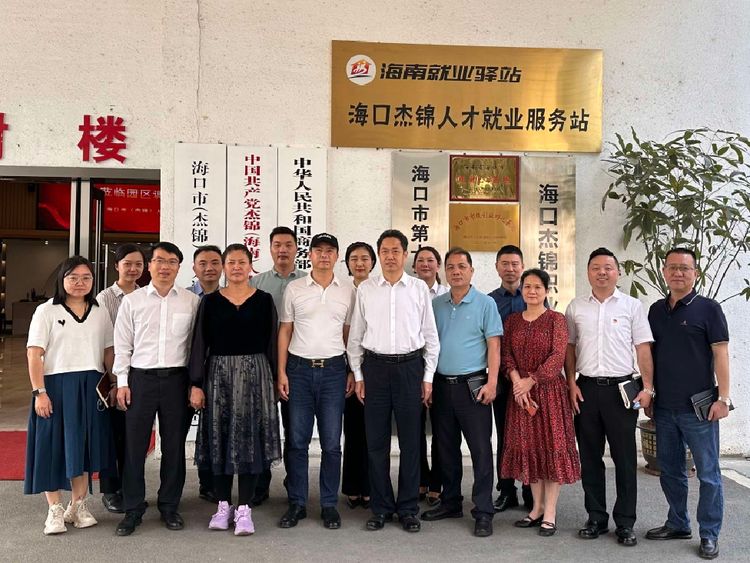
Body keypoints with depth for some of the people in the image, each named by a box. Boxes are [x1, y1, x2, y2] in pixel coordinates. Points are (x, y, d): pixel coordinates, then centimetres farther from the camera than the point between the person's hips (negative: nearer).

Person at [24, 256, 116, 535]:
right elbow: (34, 354, -6)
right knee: (53, 447, 2)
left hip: (91, 388, 3)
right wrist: (39, 392, -13)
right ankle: (55, 510, 14)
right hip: (56, 386, -3)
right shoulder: (46, 311, -1)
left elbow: (109, 352, 10)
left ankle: (78, 505, 22)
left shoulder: (100, 313, 9)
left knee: (84, 447, 8)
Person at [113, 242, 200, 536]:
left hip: (176, 378, 0)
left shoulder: (191, 301, 3)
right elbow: (122, 344, 5)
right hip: (140, 378, 0)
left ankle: (169, 506, 22)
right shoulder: (131, 300, 4)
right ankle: (133, 509, 16)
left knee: (174, 444, 8)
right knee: (135, 444, 3)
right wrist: (122, 382, 0)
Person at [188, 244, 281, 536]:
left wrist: (271, 380, -1)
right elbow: (199, 343, 3)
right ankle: (223, 506, 17)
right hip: (218, 373, 1)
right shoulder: (210, 301, 5)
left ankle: (244, 509, 6)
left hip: (254, 373, -1)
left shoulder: (264, 300, 4)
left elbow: (270, 343, 4)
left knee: (250, 439, -1)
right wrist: (196, 384, -3)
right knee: (219, 439, 5)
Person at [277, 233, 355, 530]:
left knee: (331, 443, 5)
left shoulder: (348, 292, 6)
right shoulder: (294, 288, 4)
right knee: (297, 441, 5)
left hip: (333, 370, 1)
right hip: (299, 368, 0)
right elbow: (285, 331, 6)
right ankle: (296, 503, 17)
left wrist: (353, 373, 3)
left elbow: (349, 335, 9)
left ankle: (329, 504, 17)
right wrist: (282, 372, 0)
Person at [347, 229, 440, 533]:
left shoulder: (419, 288, 3)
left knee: (410, 442, 5)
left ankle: (408, 508, 18)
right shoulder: (365, 289, 5)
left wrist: (428, 377, 3)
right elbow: (355, 335, 9)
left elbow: (430, 335, 5)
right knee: (376, 441, 6)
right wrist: (358, 375, 5)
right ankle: (381, 508, 19)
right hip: (375, 367, 1)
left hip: (410, 366, -1)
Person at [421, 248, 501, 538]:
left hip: (473, 384, -4)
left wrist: (491, 382, -14)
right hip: (441, 384, 5)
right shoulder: (435, 304, 10)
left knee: (481, 449, -2)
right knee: (446, 447, 13)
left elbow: (493, 346, -5)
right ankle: (450, 503, 26)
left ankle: (483, 512, 5)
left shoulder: (485, 304, -1)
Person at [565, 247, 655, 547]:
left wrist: (648, 387, -6)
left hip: (621, 387, -2)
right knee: (590, 457, 8)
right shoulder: (576, 307, 8)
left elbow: (643, 349, 1)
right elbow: (569, 348, 11)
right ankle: (596, 519, 21)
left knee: (625, 458, 3)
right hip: (586, 388, 2)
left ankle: (625, 523, 15)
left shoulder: (632, 306, 2)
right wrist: (572, 384, 2)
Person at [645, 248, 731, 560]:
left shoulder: (708, 308, -4)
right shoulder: (656, 310, 10)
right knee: (670, 471, 15)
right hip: (664, 407, 5)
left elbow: (720, 353, -8)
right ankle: (678, 524, 30)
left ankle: (709, 535, 15)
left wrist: (723, 397, -13)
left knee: (708, 473, 3)